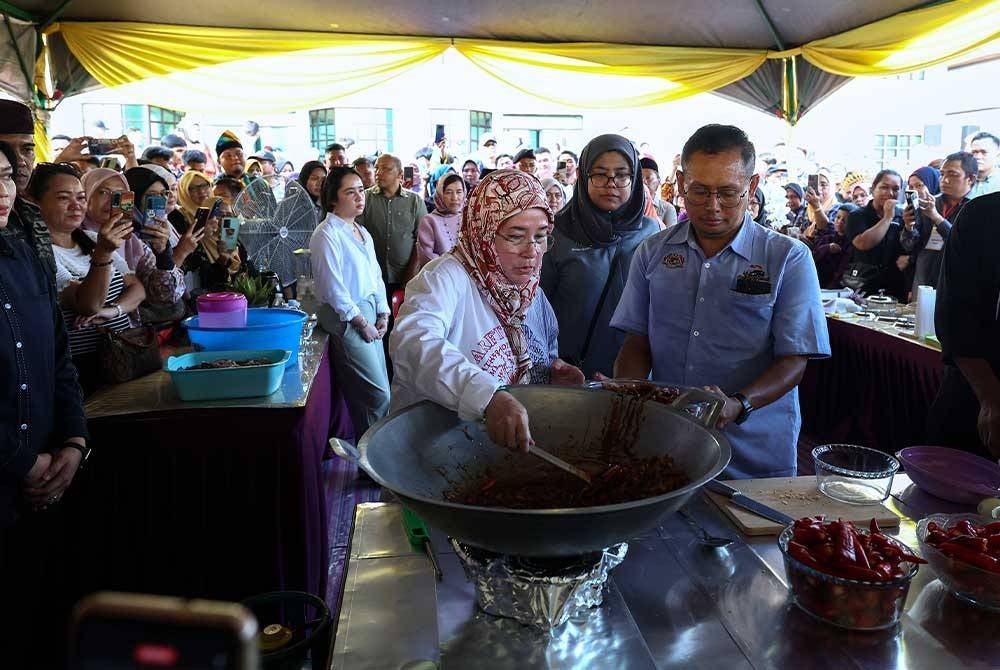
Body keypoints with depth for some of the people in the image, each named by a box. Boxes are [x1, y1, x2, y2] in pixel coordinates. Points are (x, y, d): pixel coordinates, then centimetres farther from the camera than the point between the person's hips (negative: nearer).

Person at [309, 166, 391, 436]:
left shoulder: (361, 232, 14)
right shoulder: (326, 234, -12)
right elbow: (333, 288, -16)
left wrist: (383, 314, 6)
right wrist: (362, 323, -13)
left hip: (370, 315, 9)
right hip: (346, 319, -8)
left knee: (380, 390, 12)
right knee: (378, 394, -8)